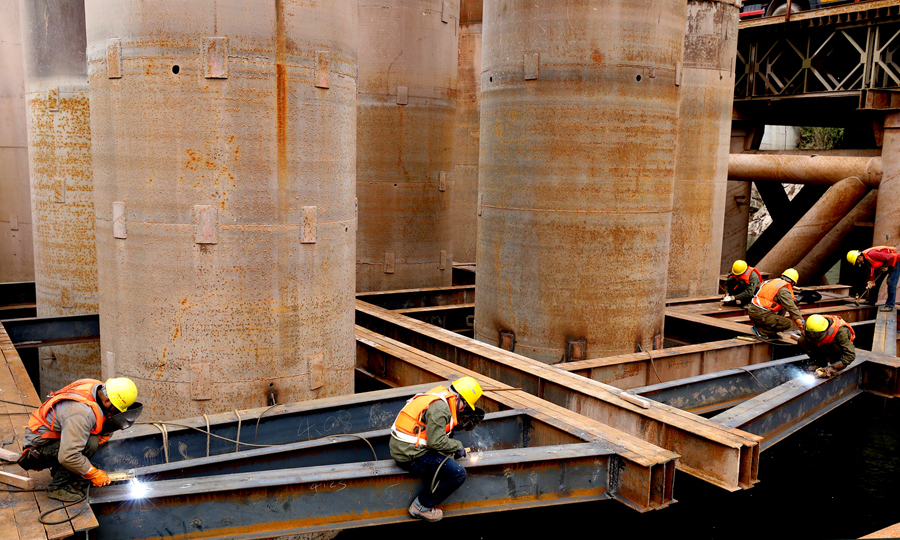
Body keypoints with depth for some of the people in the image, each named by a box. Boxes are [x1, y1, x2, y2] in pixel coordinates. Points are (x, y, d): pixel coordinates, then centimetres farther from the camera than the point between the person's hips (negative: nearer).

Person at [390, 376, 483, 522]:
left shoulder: (439, 399, 14)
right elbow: (436, 442, -22)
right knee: (458, 474, -12)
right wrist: (458, 446, -7)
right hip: (410, 456, -11)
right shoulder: (439, 408, -18)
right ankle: (421, 507, 3)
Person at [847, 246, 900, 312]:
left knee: (891, 283, -15)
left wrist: (885, 266, -19)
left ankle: (889, 306, -13)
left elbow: (891, 258, -34)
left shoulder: (871, 254, -34)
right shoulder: (866, 261, -4)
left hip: (895, 262, -9)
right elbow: (872, 272, 1)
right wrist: (871, 281, -13)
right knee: (876, 282, 11)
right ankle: (871, 301, 24)